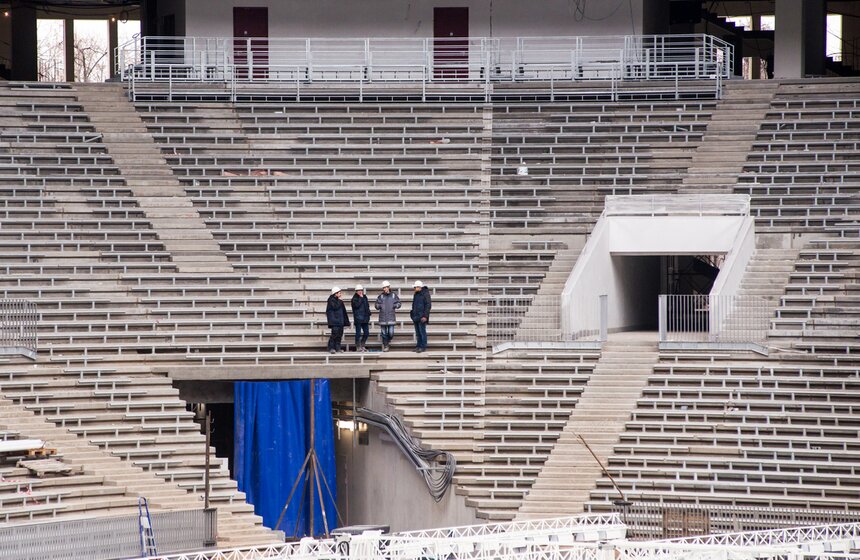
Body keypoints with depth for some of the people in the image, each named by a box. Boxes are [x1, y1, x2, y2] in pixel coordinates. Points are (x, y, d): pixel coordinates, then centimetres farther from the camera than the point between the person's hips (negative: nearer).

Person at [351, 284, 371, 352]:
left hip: (365, 319, 6)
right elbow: (356, 305, -22)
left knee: (366, 333, 7)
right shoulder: (355, 298, -4)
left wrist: (368, 317, 17)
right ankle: (358, 347, 2)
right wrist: (360, 298, -15)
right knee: (358, 333, -4)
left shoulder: (365, 297, 15)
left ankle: (362, 346, 19)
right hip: (358, 319, -6)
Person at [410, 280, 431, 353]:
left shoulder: (425, 294, -9)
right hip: (416, 316, 8)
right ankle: (418, 346, 13)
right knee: (417, 332, 9)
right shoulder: (416, 294, 15)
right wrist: (412, 315, 21)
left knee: (422, 332, -8)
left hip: (421, 317, -8)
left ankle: (423, 347, -5)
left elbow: (428, 306, -13)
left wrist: (425, 316, -18)